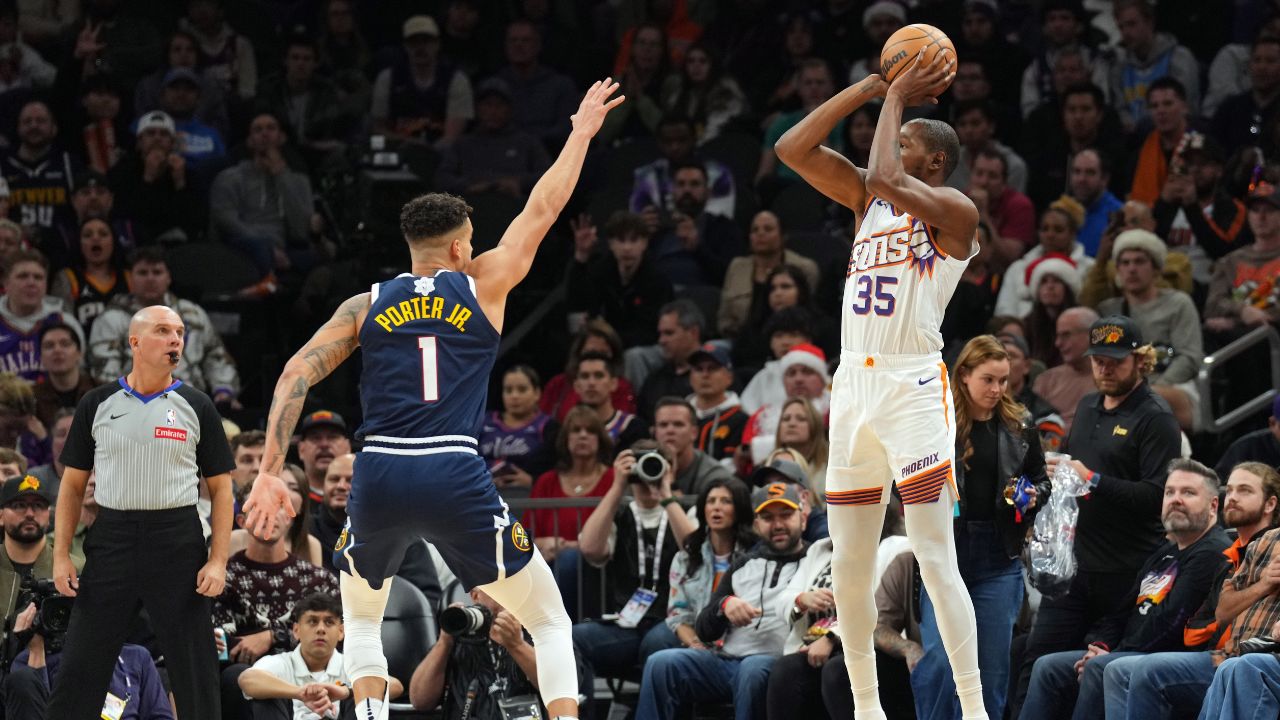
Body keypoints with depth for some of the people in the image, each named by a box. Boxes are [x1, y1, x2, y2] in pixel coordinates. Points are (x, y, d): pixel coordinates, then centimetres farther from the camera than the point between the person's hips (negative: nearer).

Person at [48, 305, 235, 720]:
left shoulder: (196, 408, 4)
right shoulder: (97, 405, 6)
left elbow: (220, 488, 5)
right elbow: (73, 484, 10)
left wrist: (218, 560, -6)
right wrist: (61, 555, 1)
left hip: (177, 545, -1)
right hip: (112, 541, 1)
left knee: (194, 672, 0)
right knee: (80, 670, 1)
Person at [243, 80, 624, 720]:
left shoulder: (366, 305, 15)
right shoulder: (482, 286, 11)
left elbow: (296, 375, 5)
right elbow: (542, 210, 21)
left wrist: (269, 473, 5)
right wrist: (583, 131, 35)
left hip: (378, 476, 2)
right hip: (456, 476, -2)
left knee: (362, 618, 29)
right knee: (550, 620, 12)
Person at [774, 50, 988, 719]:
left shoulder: (953, 210, -5)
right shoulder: (867, 200, 15)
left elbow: (885, 178, -22)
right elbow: (792, 149, 8)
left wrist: (896, 99, -7)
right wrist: (872, 87, 4)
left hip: (913, 387, -7)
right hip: (854, 386, 7)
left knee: (935, 560, -12)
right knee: (848, 566, 9)